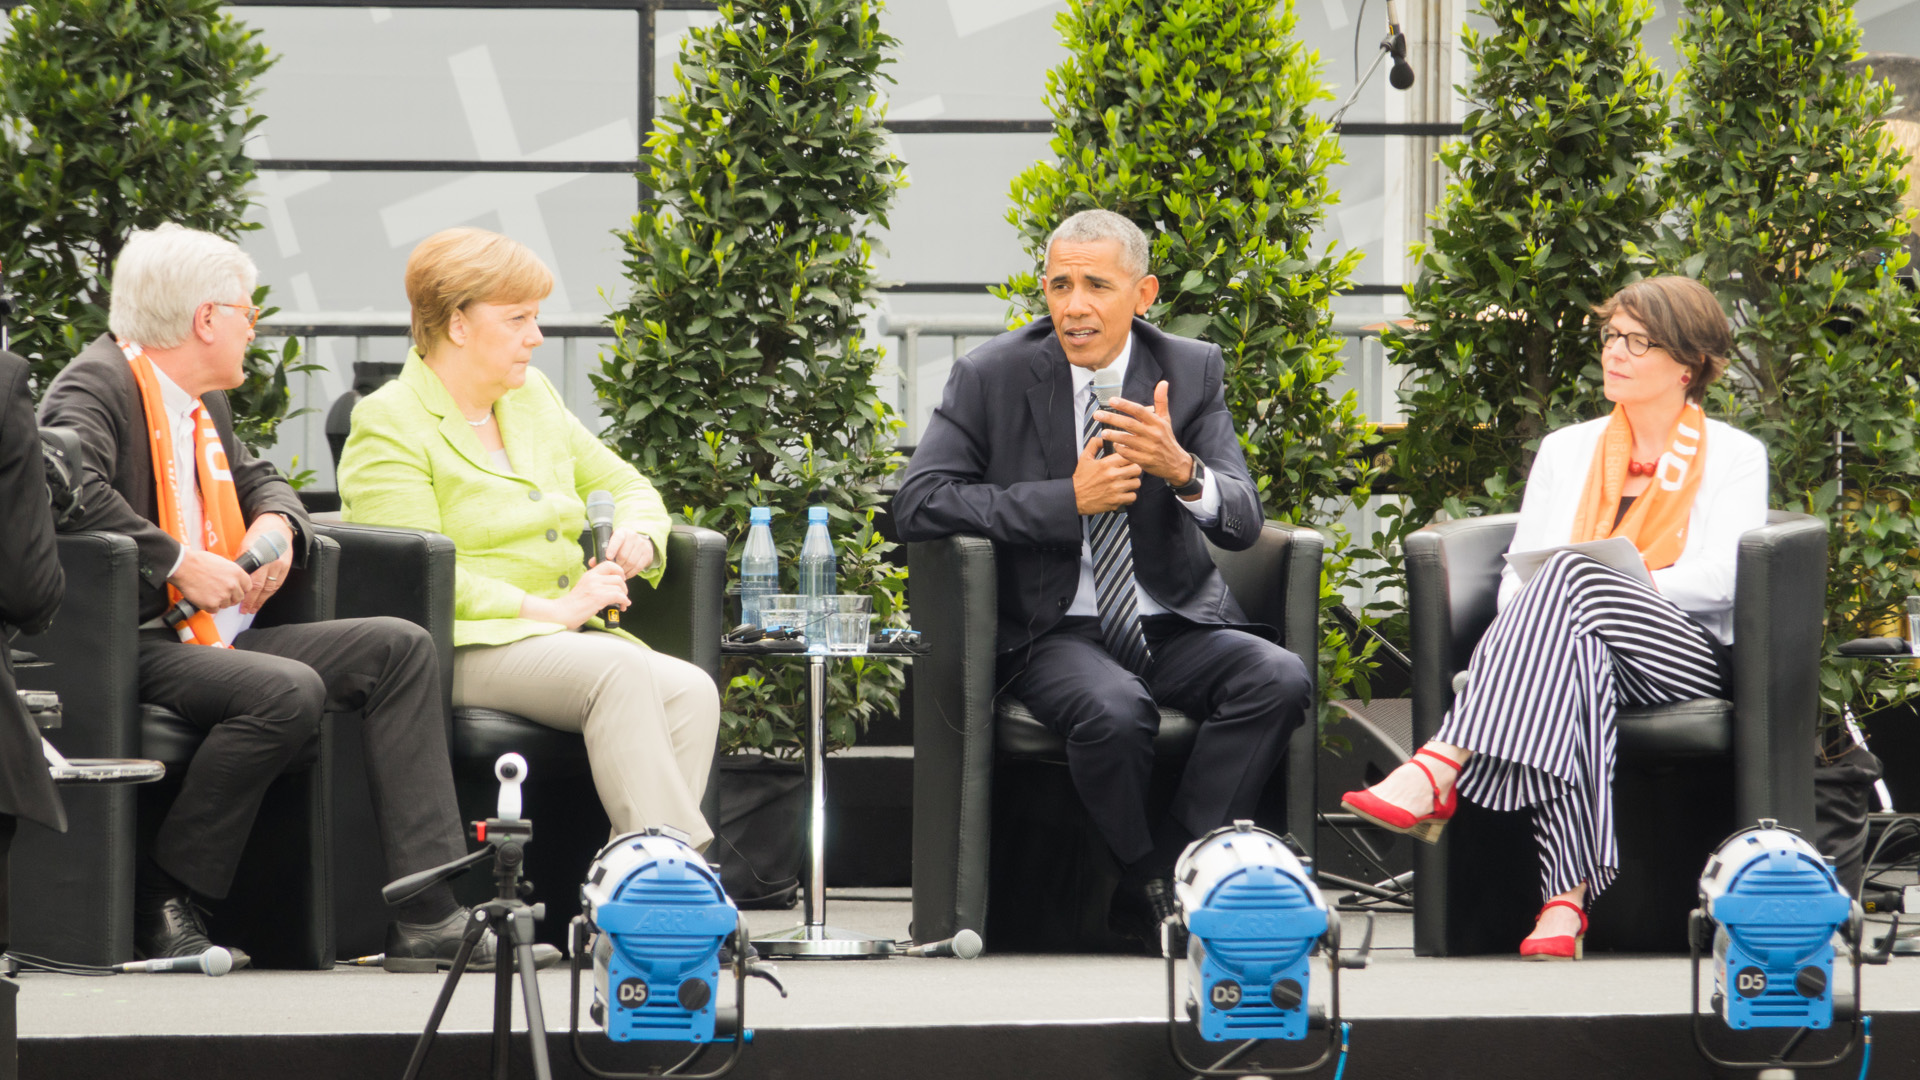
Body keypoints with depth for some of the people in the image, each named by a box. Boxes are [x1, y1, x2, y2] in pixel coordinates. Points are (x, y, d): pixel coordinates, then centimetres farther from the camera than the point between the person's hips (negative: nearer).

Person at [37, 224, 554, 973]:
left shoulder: (203, 404, 21)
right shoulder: (95, 386, -9)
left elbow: (259, 481, 35)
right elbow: (77, 492, -27)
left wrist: (275, 522, 11)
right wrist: (179, 562, -24)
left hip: (215, 638, 10)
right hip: (134, 649, -10)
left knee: (400, 649, 0)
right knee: (289, 691, -34)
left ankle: (428, 919, -9)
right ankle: (161, 903, -20)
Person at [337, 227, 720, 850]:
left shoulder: (532, 397, 21)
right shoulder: (389, 426, -4)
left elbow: (624, 486, 30)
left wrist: (637, 535, 5)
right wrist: (550, 611, -18)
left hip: (567, 633, 7)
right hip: (463, 651, -7)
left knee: (692, 693, -23)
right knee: (620, 671, -34)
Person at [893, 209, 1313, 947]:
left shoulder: (1191, 372, 2)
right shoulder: (992, 377, -3)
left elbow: (1242, 524, -5)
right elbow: (917, 504, -11)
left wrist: (1183, 471, -29)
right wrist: (1069, 499, -18)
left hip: (1173, 625, 3)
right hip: (1053, 630, -3)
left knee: (1280, 680, -27)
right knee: (1114, 711, -36)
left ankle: (1173, 869, -19)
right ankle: (1146, 886, -10)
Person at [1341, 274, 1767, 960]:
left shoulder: (1735, 458, 13)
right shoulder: (1566, 449, 26)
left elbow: (1718, 579, -3)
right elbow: (1517, 570, 16)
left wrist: (1618, 584, -17)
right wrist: (1530, 616, -9)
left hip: (1688, 657, -2)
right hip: (1580, 641, 2)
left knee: (1571, 575, -35)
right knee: (1575, 647, -40)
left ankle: (1437, 774, -50)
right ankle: (1567, 897, -55)